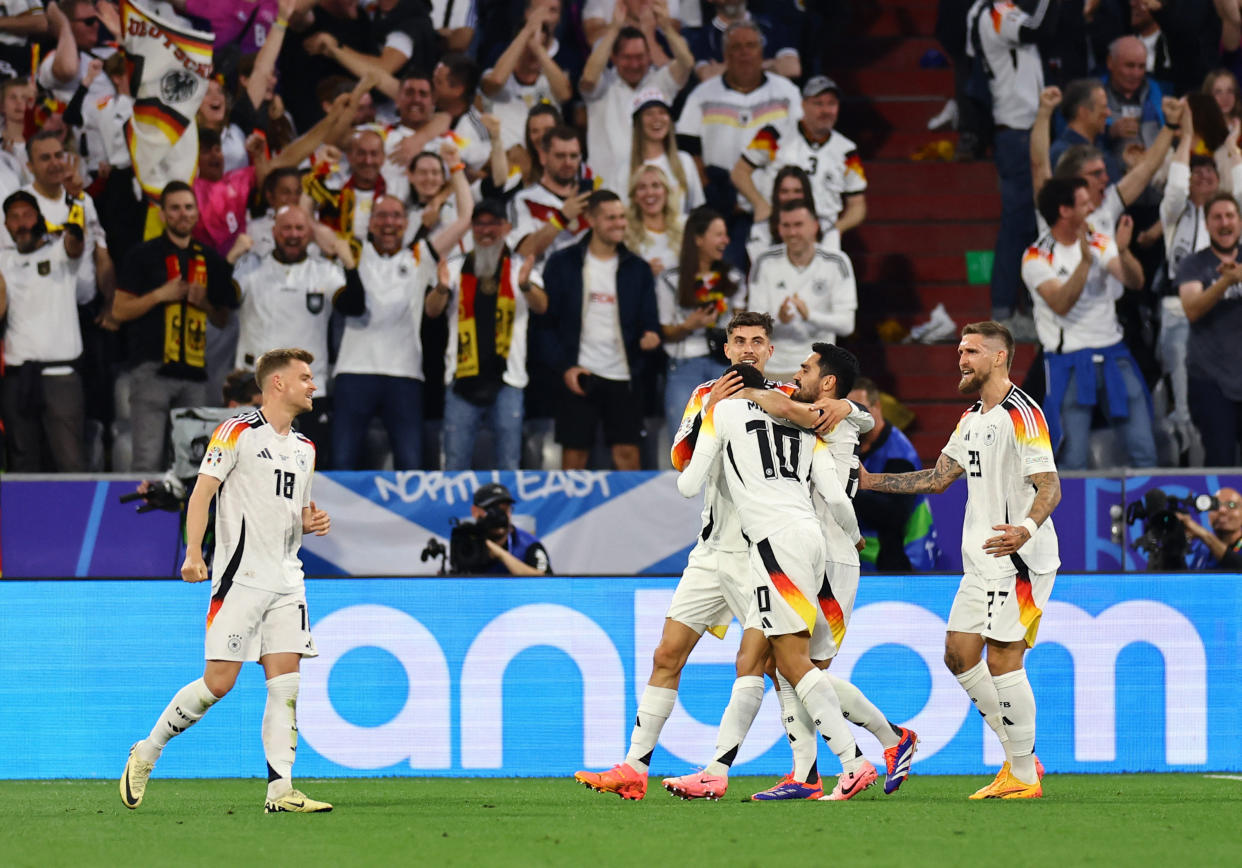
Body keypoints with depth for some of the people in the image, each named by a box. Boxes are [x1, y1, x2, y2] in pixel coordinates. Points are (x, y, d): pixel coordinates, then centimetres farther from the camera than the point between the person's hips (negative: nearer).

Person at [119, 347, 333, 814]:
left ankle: (280, 790, -7)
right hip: (240, 577, -7)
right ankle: (146, 753, 10)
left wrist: (311, 522, 6)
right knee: (219, 682, -8)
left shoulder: (304, 449, 18)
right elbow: (202, 492, -9)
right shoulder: (238, 433, -4)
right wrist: (193, 553, -21)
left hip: (286, 580, 7)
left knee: (285, 682, -4)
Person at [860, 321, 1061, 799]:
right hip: (981, 562, 10)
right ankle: (1020, 756, 15)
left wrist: (1027, 528, -37)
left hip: (1018, 559, -10)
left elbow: (1050, 487, -19)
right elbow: (937, 478, 23)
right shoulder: (972, 419, 17)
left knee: (1002, 662, -10)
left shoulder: (1022, 414, -12)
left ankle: (1024, 777, -2)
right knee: (959, 655, 7)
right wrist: (869, 480, 19)